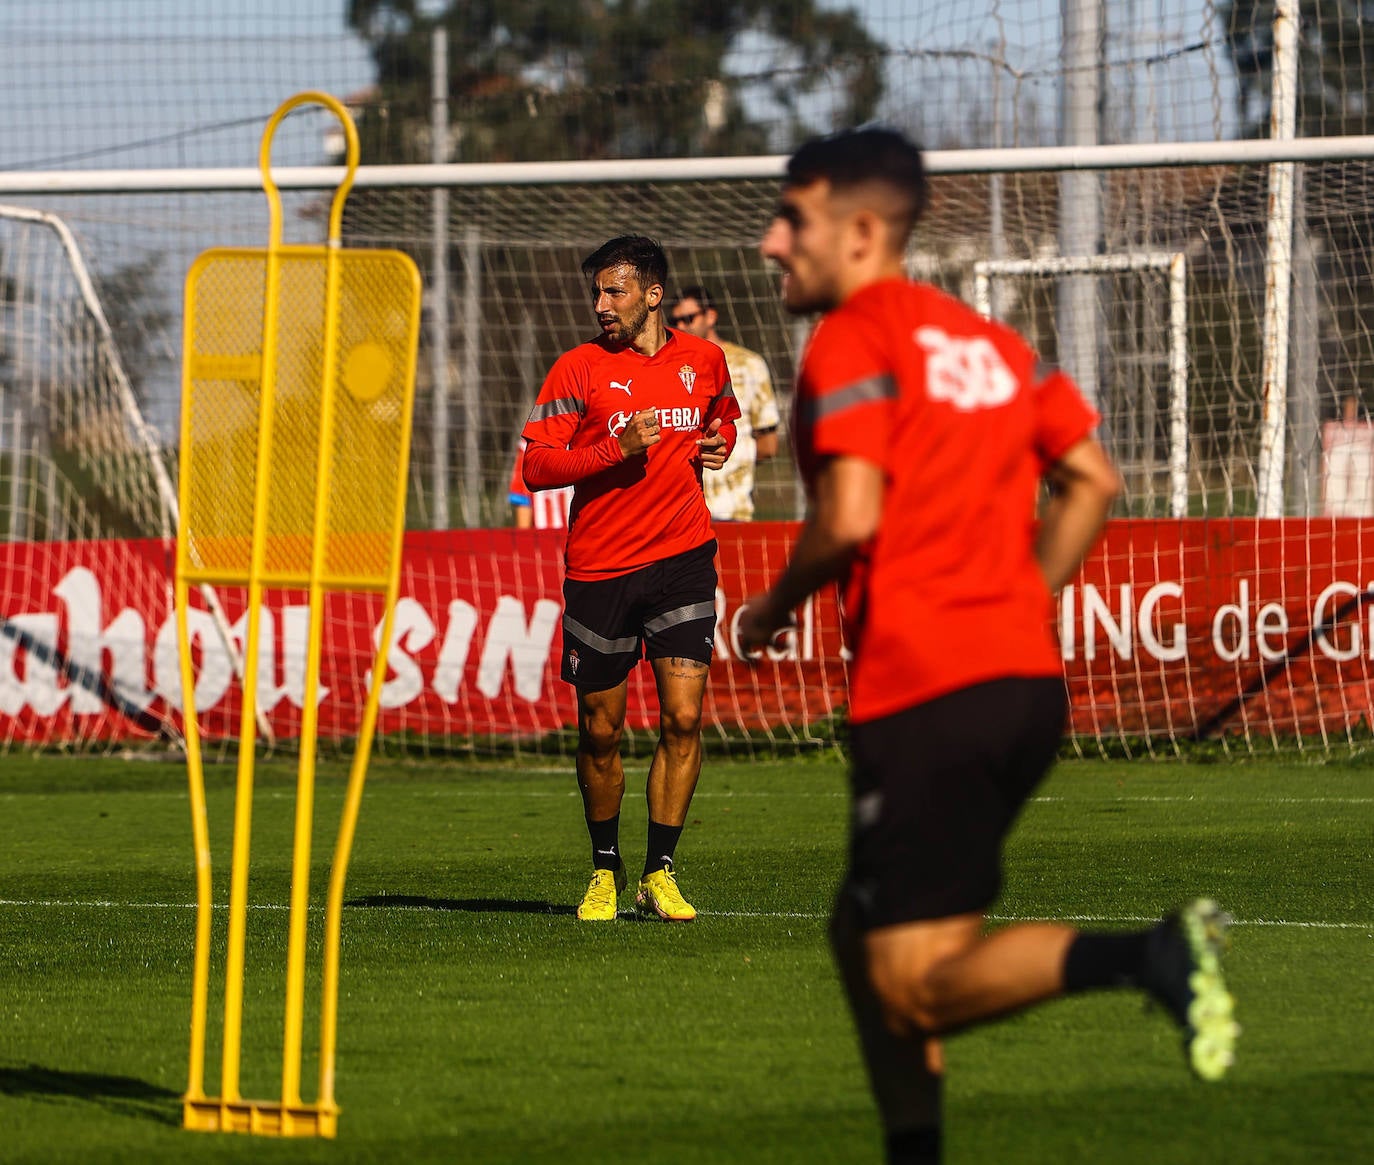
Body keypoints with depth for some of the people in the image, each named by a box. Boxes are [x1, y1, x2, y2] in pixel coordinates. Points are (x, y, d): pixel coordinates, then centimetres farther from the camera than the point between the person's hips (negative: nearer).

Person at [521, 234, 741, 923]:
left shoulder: (703, 361, 7)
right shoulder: (578, 369, -3)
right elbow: (536, 465, -8)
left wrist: (718, 446, 5)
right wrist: (617, 448, -19)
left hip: (683, 557, 1)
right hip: (599, 568, -1)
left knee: (684, 717, -9)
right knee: (601, 731, 5)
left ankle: (659, 874, 0)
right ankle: (605, 871, 23)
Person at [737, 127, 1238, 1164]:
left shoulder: (851, 342, -7)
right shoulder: (991, 341, 17)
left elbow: (850, 517, -18)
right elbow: (1092, 480, 20)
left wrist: (773, 607, -1)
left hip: (926, 694, -8)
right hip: (1029, 678, 9)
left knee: (915, 991, -10)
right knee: (867, 931, 21)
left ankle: (1142, 955, -29)